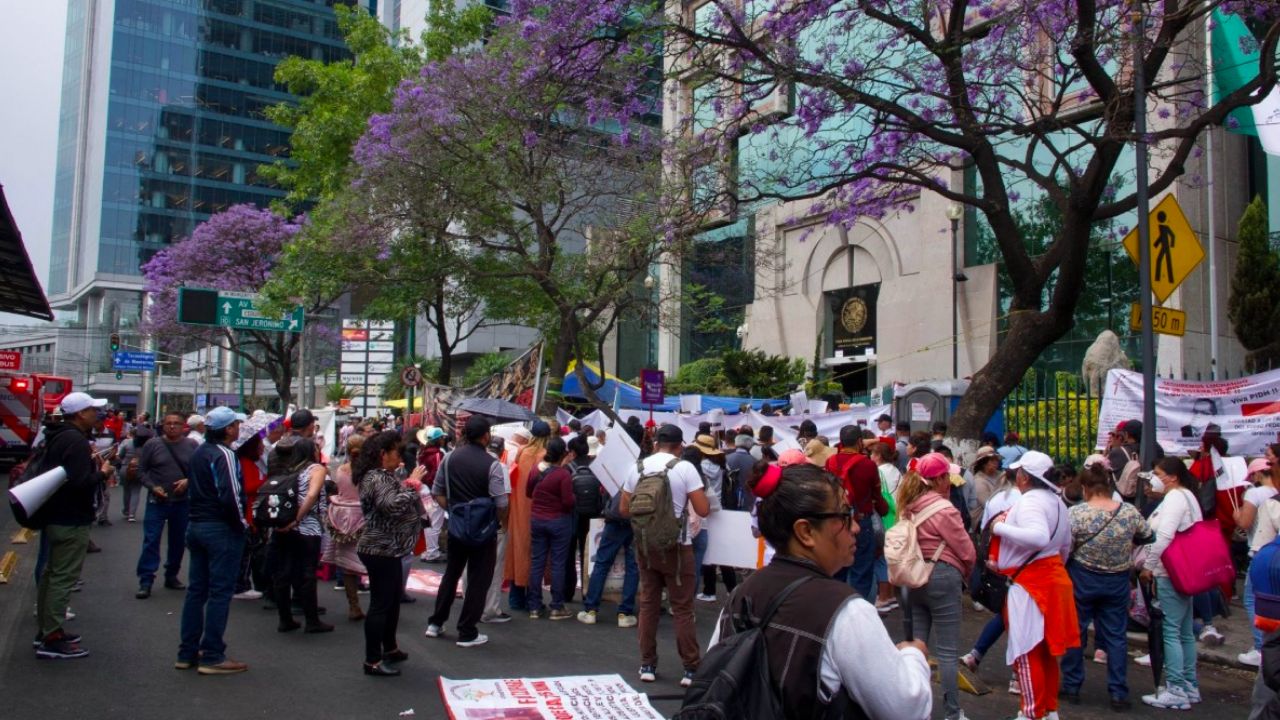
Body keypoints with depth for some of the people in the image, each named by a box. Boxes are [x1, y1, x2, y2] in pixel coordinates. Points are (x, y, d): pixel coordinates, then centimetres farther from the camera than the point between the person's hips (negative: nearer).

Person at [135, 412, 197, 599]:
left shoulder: (192, 445, 0)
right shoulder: (153, 444, -3)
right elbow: (141, 469, 2)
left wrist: (188, 481, -13)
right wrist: (152, 487, -11)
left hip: (183, 501, 2)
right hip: (157, 501, -2)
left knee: (178, 541, 11)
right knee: (151, 540, -3)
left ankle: (171, 576, 25)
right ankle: (146, 580, 3)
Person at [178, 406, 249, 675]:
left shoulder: (198, 453, 12)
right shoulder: (224, 455, -17)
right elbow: (230, 496, -24)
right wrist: (241, 522, -13)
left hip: (196, 525, 9)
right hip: (221, 529, -9)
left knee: (196, 590, 13)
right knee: (220, 592, -3)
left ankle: (187, 653, 19)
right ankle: (212, 656, 0)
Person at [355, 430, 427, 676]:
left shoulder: (385, 475, 14)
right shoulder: (376, 478, -19)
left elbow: (400, 505, 20)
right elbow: (393, 506, -32)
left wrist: (409, 483, 8)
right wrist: (412, 483, -24)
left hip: (388, 550, 11)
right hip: (380, 551, -11)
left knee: (392, 601, 21)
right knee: (380, 604, -4)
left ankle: (390, 648, 35)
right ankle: (372, 661, 4)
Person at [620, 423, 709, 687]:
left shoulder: (638, 468, 3)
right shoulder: (685, 468, -9)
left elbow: (625, 510, 8)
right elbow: (703, 510, -10)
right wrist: (693, 495, 9)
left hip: (646, 545, 4)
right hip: (676, 546, -4)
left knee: (648, 604, 11)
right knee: (683, 608, 2)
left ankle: (647, 665, 16)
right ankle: (691, 668, 6)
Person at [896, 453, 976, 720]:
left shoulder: (910, 506, 7)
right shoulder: (944, 509, -14)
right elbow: (966, 551, -10)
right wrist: (965, 573, 10)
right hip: (942, 578, -7)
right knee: (947, 651, 1)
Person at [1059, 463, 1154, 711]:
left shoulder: (1076, 513, -19)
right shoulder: (1130, 512, -9)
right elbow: (1147, 537, 8)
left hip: (1082, 579, -2)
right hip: (1117, 581, 3)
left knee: (1074, 632, 11)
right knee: (1116, 636, 11)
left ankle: (1071, 687, 19)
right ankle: (1119, 693, 13)